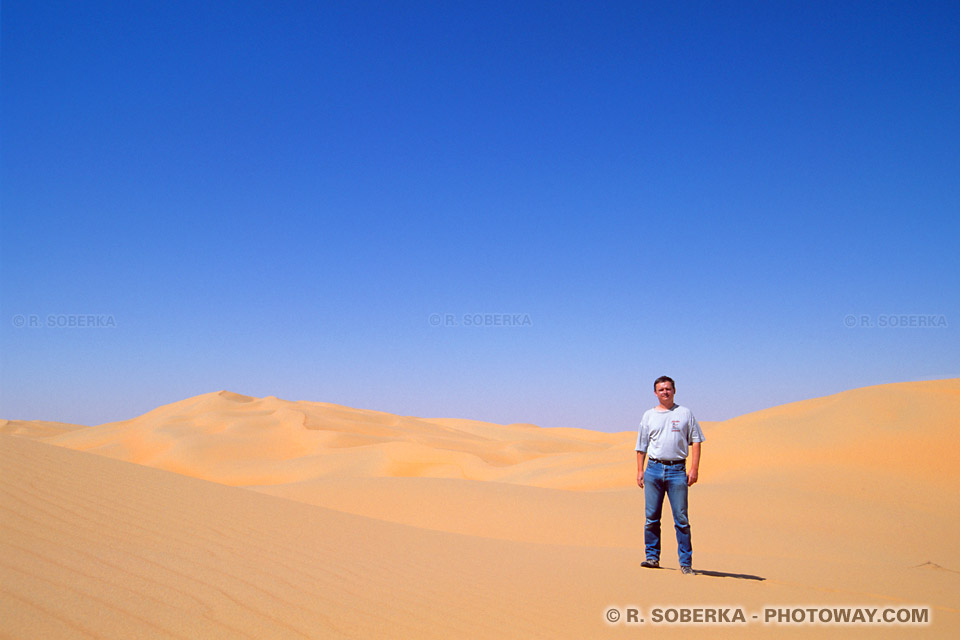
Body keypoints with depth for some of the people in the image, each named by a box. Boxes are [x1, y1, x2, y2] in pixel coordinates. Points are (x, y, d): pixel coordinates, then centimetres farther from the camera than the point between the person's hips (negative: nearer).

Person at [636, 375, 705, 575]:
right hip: (654, 468, 2)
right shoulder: (649, 415, 13)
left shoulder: (685, 413, 9)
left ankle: (686, 562, 3)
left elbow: (695, 441, 6)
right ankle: (652, 556, 13)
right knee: (652, 517, 3)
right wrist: (640, 470, 7)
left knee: (681, 519, -3)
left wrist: (694, 468, -4)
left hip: (677, 470, -2)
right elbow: (641, 446, 16)